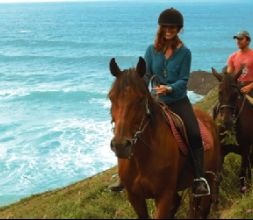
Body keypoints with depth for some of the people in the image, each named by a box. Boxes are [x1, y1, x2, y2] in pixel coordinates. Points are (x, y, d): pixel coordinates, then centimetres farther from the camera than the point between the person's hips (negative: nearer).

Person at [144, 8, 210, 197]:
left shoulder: (184, 52, -4)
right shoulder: (152, 50, 1)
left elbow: (183, 80, -9)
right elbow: (146, 75, -1)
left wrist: (169, 88, -28)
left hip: (178, 100, -2)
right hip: (156, 101, 2)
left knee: (195, 134, -22)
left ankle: (199, 178, -13)